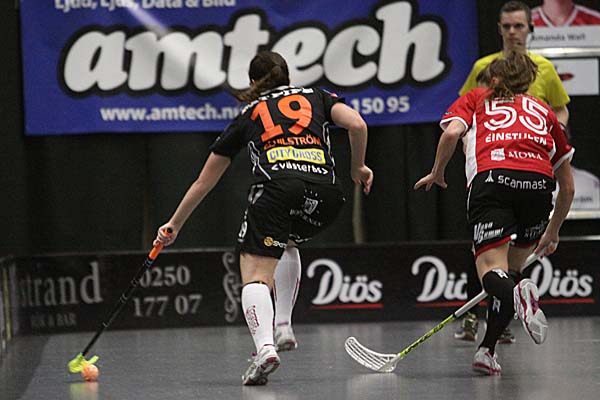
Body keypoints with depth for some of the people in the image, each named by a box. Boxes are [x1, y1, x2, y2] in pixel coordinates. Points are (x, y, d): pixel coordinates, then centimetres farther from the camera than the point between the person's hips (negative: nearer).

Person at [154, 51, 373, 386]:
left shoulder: (248, 115, 27)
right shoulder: (316, 96, 28)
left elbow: (204, 182, 33)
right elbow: (357, 124, 6)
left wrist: (175, 224, 43)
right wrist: (358, 167, 22)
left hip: (278, 186, -3)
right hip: (326, 192, 3)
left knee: (256, 272, -3)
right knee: (286, 244, 32)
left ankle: (265, 346, -30)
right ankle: (282, 326, 19)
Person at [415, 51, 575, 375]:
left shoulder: (475, 99, 28)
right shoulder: (544, 112, 33)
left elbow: (452, 132, 4)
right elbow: (568, 187, 34)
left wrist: (437, 173, 21)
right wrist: (552, 231, 46)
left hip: (491, 176, -3)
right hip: (538, 182, 3)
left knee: (491, 269, -9)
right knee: (510, 269, 18)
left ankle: (518, 294, -43)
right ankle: (487, 350, 7)